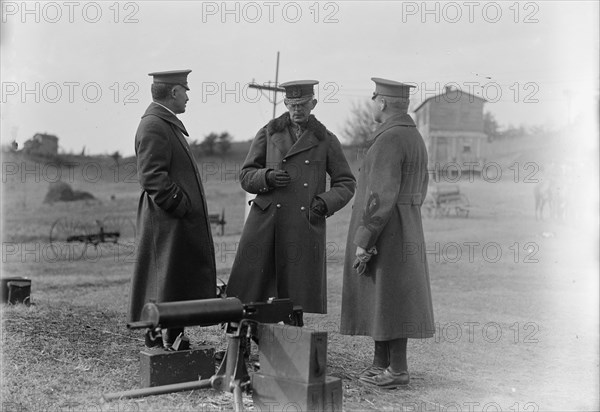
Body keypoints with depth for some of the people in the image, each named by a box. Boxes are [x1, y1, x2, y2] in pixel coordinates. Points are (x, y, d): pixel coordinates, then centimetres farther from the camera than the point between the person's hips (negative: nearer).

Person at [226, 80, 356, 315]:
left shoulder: (326, 140, 11)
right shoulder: (268, 134, 12)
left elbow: (346, 183, 14)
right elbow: (246, 176, 12)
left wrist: (326, 202, -6)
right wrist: (268, 177, -10)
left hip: (306, 224, 0)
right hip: (266, 221, 1)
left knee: (302, 296, -2)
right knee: (246, 287, -5)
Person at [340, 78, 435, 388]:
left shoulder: (389, 140, -18)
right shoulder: (414, 137, 13)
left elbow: (382, 195, -23)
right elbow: (418, 189, 19)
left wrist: (363, 240, -21)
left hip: (382, 230, -10)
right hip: (405, 227, 10)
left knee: (388, 298, -3)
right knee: (378, 297, 15)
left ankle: (398, 369, 4)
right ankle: (381, 362, 21)